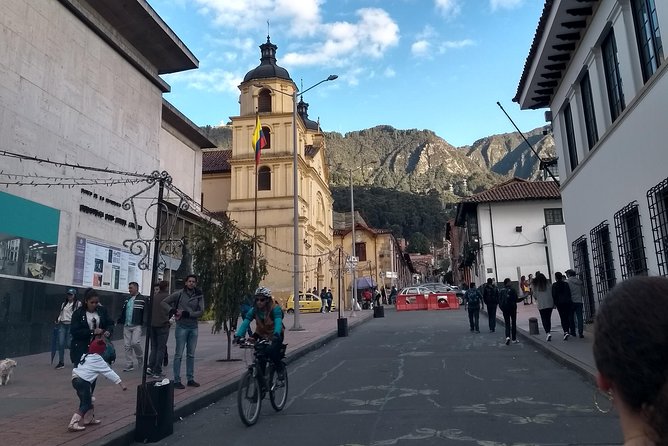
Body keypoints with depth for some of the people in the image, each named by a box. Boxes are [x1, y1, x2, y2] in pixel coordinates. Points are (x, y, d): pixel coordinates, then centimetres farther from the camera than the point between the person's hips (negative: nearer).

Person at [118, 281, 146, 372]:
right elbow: (122, 312, 20)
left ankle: (140, 358, 12)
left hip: (136, 326, -6)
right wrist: (119, 321, 13)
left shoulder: (142, 299, -3)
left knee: (135, 343, -16)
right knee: (127, 346, 4)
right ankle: (129, 365, 11)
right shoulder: (127, 300, 16)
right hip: (126, 326, 6)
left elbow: (145, 312, -6)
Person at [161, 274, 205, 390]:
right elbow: (164, 302, 2)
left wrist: (186, 314, -14)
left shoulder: (199, 296, 3)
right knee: (179, 354, -1)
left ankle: (190, 379, 21)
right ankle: (177, 380, 6)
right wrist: (173, 311, -13)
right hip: (182, 327, -4)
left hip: (193, 327, 4)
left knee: (191, 355, 11)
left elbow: (201, 312, -4)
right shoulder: (179, 294, -3)